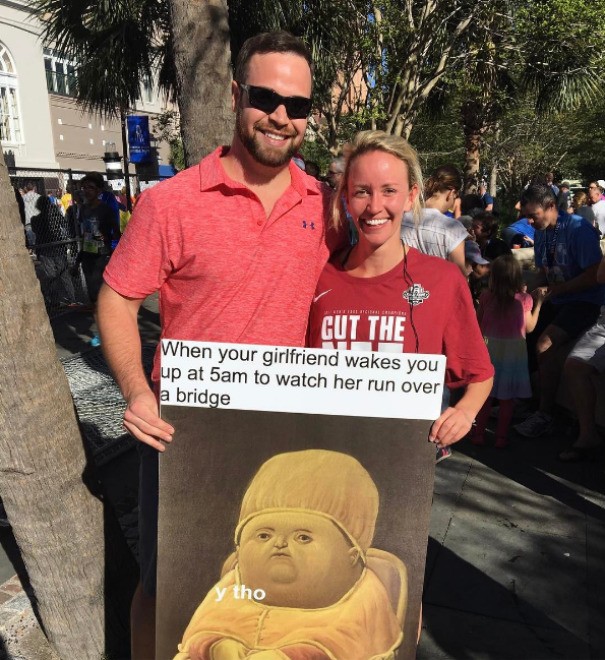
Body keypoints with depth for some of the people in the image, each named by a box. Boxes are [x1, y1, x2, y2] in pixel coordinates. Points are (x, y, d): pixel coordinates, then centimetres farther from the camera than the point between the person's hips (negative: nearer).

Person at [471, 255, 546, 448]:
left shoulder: (486, 297, -7)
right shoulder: (523, 300, -8)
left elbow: (478, 323, 5)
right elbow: (529, 327, 3)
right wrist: (538, 304, 13)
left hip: (489, 349, 1)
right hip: (513, 350, -1)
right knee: (507, 399, 9)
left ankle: (479, 434, 18)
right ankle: (501, 437, 16)